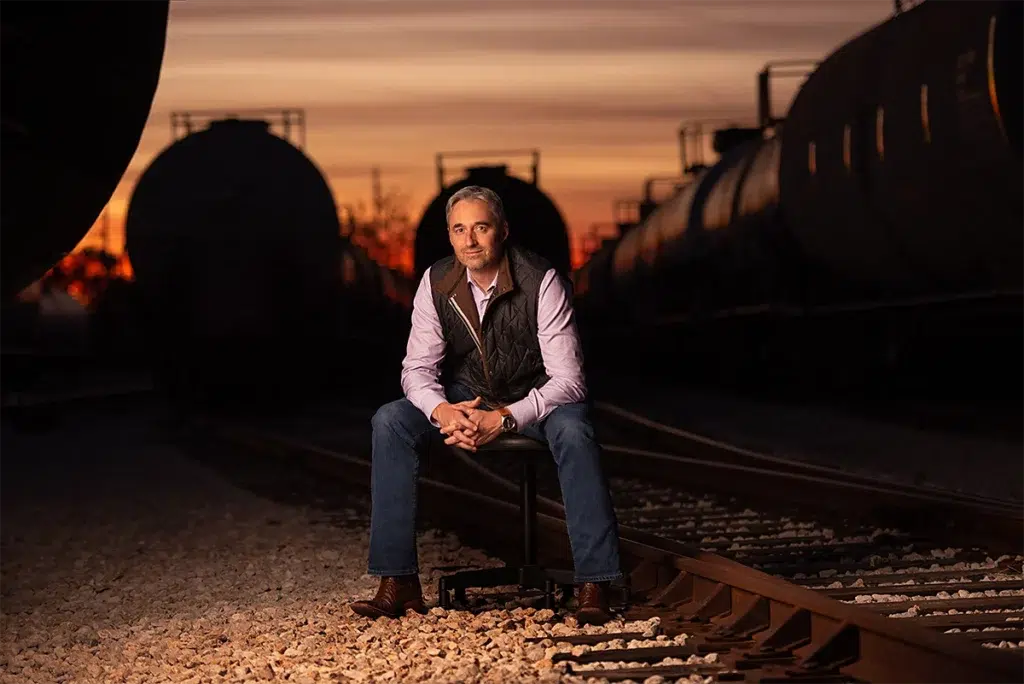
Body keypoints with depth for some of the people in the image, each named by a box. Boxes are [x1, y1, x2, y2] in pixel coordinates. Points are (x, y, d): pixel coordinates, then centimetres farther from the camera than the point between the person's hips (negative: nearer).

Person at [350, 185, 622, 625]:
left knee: (572, 429, -37)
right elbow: (417, 368, -8)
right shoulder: (436, 283, -10)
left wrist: (503, 419, -36)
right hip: (467, 396, 4)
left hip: (535, 398, -4)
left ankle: (594, 586, -33)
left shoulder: (540, 281, -22)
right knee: (390, 422, -21)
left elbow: (568, 380, -24)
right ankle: (398, 582, -20)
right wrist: (443, 412, -30)